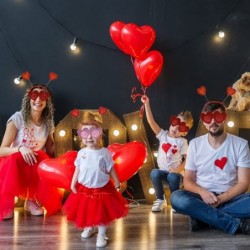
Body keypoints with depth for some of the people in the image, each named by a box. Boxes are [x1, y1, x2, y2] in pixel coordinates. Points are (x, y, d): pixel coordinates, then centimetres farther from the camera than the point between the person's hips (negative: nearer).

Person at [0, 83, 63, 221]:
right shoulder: (17, 118, -12)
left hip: (37, 170, 3)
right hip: (15, 166, -3)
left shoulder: (48, 123, 1)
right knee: (15, 159, -38)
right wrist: (20, 149, -33)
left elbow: (50, 151, 10)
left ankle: (32, 199, 6)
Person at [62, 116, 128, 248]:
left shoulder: (104, 152, -10)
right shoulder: (81, 153, -5)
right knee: (85, 211, 17)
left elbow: (111, 169, -1)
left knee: (102, 213, 4)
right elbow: (77, 170, 3)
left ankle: (101, 235, 20)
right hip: (84, 189, 2)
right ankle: (88, 228, 43)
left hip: (102, 189, -2)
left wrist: (116, 181, 3)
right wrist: (73, 183, 1)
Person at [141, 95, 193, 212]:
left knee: (173, 177, -35)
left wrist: (179, 169, -23)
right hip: (162, 171, 2)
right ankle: (160, 199, -8)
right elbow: (151, 121, -10)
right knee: (154, 173, -30)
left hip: (174, 172, -2)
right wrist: (147, 104, -20)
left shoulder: (182, 142, -2)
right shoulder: (163, 135, 1)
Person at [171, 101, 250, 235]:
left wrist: (220, 199, -21)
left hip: (229, 198, -1)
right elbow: (188, 180, 3)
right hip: (202, 197, 1)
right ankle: (237, 223, -29)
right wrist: (202, 191, -20)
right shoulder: (195, 144, 3)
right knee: (177, 198, -33)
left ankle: (202, 217, -22)